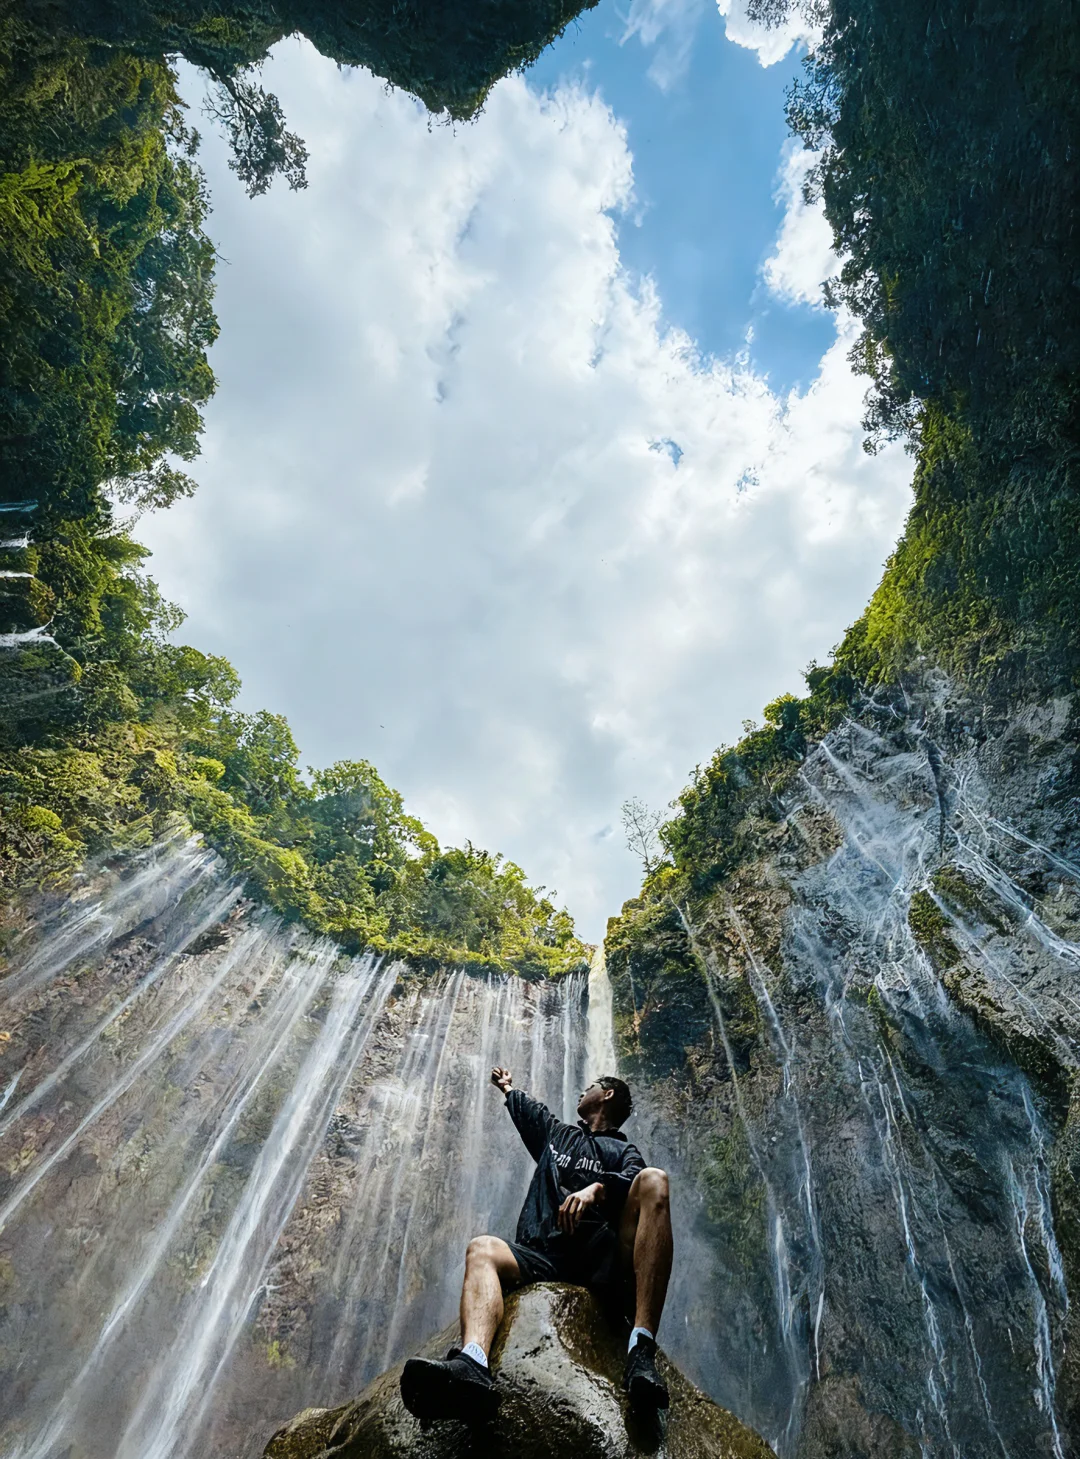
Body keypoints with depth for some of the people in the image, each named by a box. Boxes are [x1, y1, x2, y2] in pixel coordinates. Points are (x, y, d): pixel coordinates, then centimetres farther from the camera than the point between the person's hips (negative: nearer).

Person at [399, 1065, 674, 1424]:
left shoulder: (623, 1151, 18)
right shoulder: (557, 1133, 33)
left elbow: (634, 1179, -6)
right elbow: (526, 1107, 51)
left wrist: (597, 1188, -26)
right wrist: (507, 1088, 70)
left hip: (602, 1260, -4)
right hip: (542, 1257, 4)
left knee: (653, 1181, -29)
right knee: (482, 1249, -27)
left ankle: (642, 1350, -44)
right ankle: (472, 1364, -59)